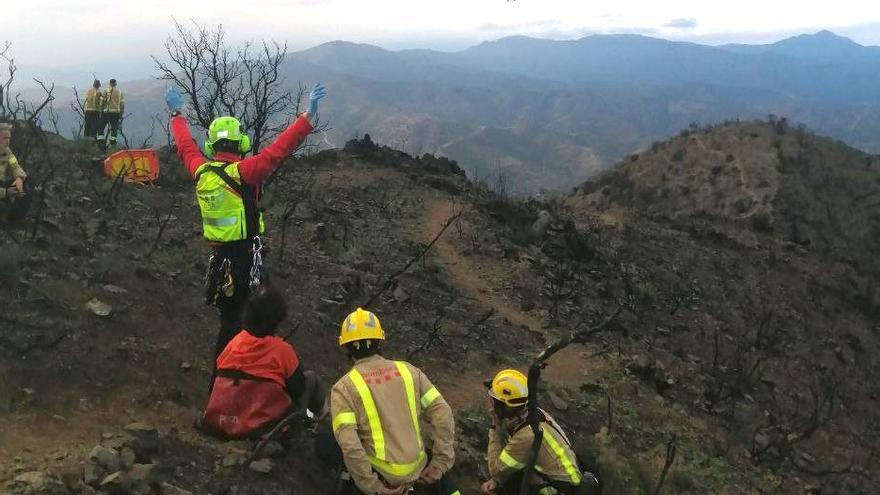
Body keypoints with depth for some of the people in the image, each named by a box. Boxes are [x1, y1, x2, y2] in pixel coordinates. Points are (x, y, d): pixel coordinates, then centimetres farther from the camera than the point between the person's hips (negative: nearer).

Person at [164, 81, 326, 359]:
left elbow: (185, 146, 19)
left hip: (218, 254, 7)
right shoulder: (242, 172, -19)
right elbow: (279, 150, -26)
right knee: (235, 321, 3)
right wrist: (308, 115, -27)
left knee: (230, 316, 21)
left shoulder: (201, 171, 1)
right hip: (245, 257, -7)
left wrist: (177, 114, 36)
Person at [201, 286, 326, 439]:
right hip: (264, 426, -5)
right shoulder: (282, 350, -16)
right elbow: (298, 390, -3)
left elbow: (214, 385, 6)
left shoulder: (234, 343, -4)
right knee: (311, 378, 15)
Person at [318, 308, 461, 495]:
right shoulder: (408, 370, 3)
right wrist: (441, 463, 3)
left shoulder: (344, 387, -6)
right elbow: (442, 413, -3)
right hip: (417, 471, 3)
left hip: (378, 474, -3)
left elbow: (349, 444, -17)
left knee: (325, 442, 16)